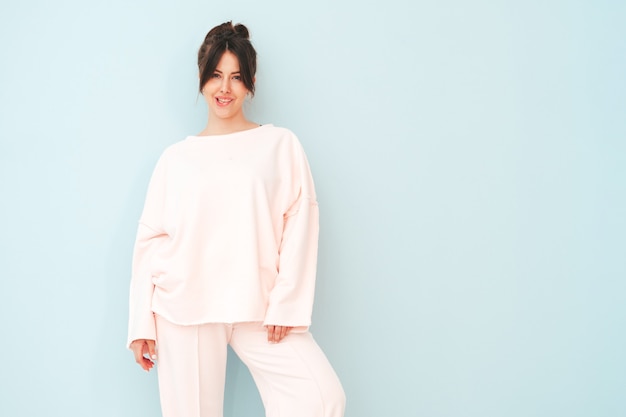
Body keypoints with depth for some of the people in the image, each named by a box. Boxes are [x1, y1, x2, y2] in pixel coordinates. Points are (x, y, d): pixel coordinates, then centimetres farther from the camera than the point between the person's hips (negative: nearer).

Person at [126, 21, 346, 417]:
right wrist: (142, 324, 4)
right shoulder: (176, 157, 10)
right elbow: (150, 241, 9)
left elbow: (299, 227, 0)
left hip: (259, 307, -1)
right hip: (186, 309, 1)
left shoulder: (281, 144, 6)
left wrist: (286, 304, -8)